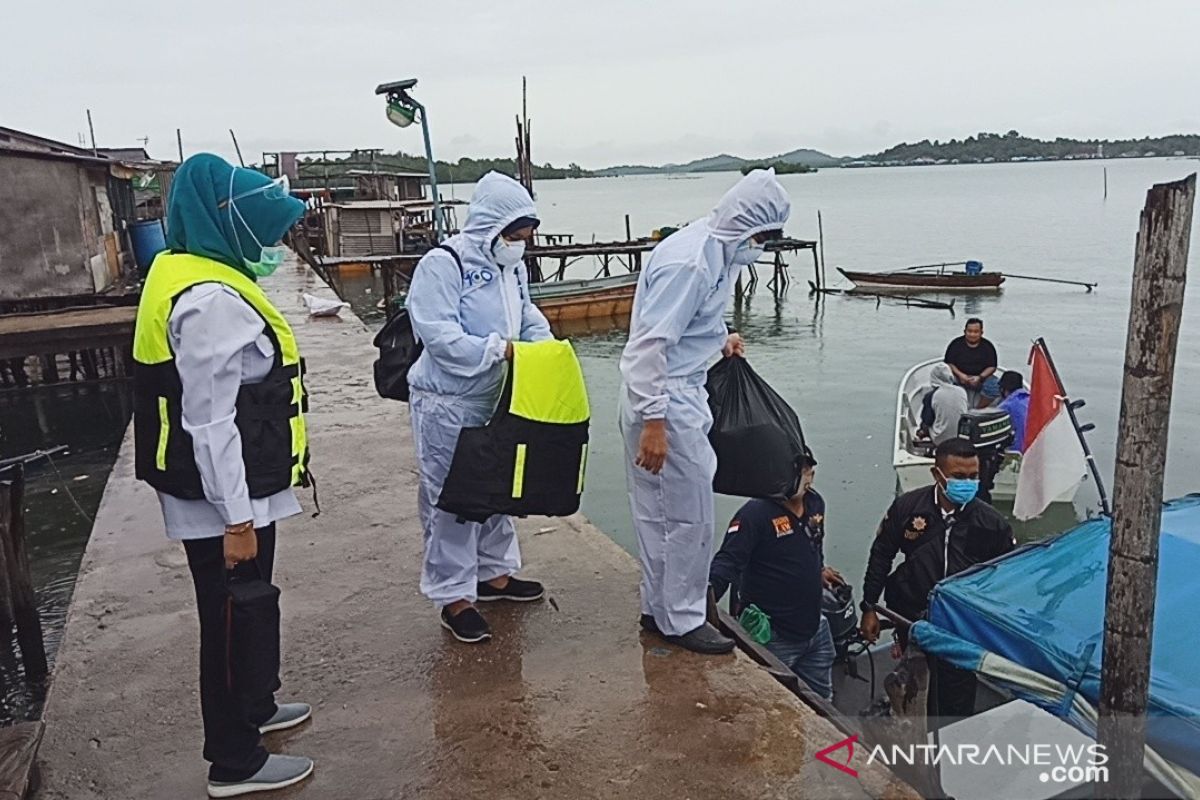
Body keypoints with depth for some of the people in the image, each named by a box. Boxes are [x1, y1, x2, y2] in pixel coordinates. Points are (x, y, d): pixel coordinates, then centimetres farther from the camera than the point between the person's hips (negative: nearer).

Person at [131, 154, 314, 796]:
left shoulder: (193, 275, 9)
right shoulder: (210, 299, -23)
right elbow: (210, 422, -25)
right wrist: (236, 519, -20)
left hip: (236, 489, 10)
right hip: (224, 498, -10)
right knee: (232, 619, 4)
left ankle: (253, 707, 44)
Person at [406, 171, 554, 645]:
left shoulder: (512, 266, 6)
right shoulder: (443, 264, -18)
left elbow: (530, 318, 12)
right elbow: (439, 335, -25)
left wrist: (545, 348, -8)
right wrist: (500, 349, -27)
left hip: (495, 400, 8)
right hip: (448, 405, -8)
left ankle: (495, 573, 37)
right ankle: (454, 597, 13)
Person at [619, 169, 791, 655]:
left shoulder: (718, 249, 9)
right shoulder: (689, 262, -23)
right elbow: (649, 344, -26)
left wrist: (720, 340, 12)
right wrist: (653, 421, -27)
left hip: (683, 392, 10)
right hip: (666, 400, -10)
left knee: (658, 512, 18)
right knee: (689, 516, 1)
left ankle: (660, 606, 31)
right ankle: (681, 620, 16)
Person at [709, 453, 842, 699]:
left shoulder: (815, 503, 1)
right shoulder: (755, 514, -21)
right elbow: (727, 562, -30)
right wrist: (708, 595, -44)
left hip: (816, 630, 7)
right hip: (772, 637, -7)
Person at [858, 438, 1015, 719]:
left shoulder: (991, 523, -11)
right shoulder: (907, 506, -10)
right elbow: (881, 556, 1)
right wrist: (869, 608, 2)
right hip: (914, 620, 1)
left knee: (958, 702, 10)